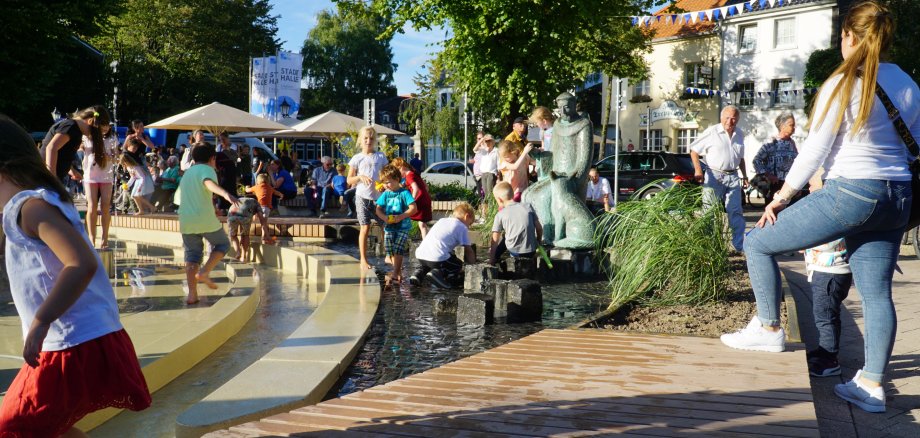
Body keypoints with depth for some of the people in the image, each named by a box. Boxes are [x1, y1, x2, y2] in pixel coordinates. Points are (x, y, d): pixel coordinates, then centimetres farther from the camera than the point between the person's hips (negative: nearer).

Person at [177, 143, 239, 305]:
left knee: (192, 255, 10)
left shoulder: (187, 173, 22)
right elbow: (209, 183, -25)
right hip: (205, 219, -6)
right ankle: (204, 272, -5)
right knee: (222, 244, 15)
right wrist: (225, 193, -43)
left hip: (185, 220, 6)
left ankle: (192, 294, 3)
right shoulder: (207, 170, -1)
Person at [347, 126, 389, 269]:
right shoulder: (357, 158, 3)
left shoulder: (381, 157, 8)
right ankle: (363, 260, 7)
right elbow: (349, 180, 5)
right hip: (362, 197, -2)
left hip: (378, 196, 2)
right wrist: (360, 177, -14)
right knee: (365, 228, -2)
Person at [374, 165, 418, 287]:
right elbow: (378, 209, 9)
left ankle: (395, 276, -10)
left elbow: (414, 208, -13)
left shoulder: (404, 193, -9)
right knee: (390, 251, 4)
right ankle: (399, 273, 18)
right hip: (389, 227, 5)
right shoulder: (385, 194, 6)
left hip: (403, 227, -5)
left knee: (398, 250, -13)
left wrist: (401, 217, -21)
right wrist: (384, 217, -12)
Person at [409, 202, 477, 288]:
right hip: (438, 258, -7)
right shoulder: (462, 228, 8)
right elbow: (468, 251, 7)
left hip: (420, 255, 7)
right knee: (458, 265, 16)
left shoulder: (442, 221, 26)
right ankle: (438, 273, -9)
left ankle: (418, 273, 10)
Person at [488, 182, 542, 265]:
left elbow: (495, 241, -2)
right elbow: (539, 228, 6)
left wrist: (492, 260, 5)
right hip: (531, 252, 3)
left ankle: (494, 264, 30)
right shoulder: (528, 206, 3)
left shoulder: (500, 215, -3)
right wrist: (538, 243, 22)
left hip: (515, 252, -2)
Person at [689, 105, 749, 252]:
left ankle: (739, 246, 5)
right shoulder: (711, 132, -6)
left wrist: (744, 175, 18)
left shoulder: (740, 135, 12)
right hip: (714, 176, -5)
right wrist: (698, 170, -15)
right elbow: (694, 150, -5)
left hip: (732, 177, 5)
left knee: (736, 212, 2)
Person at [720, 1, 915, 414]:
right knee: (876, 291, 10)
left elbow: (814, 151, -10)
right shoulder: (906, 84, 10)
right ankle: (872, 385, 14)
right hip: (897, 197, 7)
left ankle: (769, 329, 14)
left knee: (758, 244, 6)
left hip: (850, 193, -7)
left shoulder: (842, 85, -9)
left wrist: (780, 198, -3)